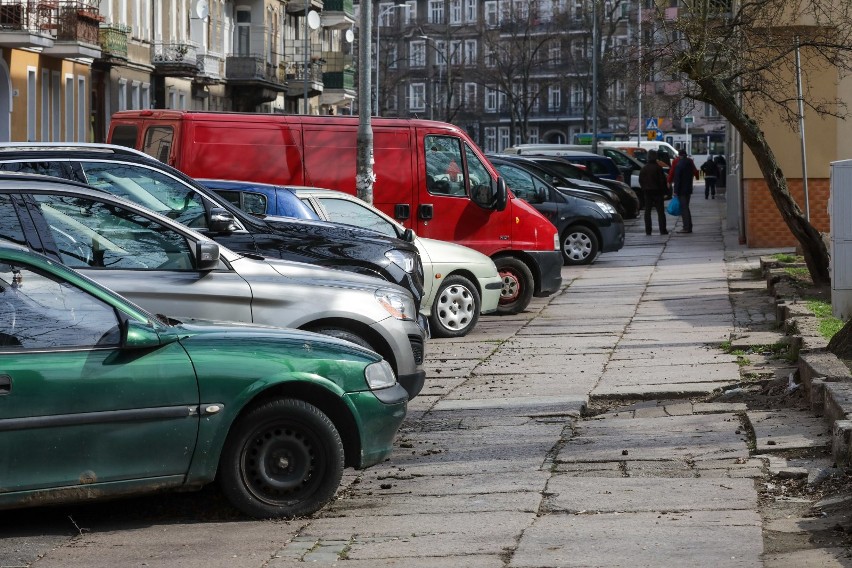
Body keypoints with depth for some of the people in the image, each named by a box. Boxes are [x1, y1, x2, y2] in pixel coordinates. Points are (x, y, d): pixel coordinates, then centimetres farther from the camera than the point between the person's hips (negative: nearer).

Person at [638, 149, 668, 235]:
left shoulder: (643, 168, 3)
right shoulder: (658, 168, -10)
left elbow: (640, 181, 7)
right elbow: (662, 180, -9)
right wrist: (664, 192, -2)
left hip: (647, 192, 3)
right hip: (657, 192, -3)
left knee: (647, 211, 6)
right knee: (660, 211, 1)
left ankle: (648, 230, 2)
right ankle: (662, 230, -4)